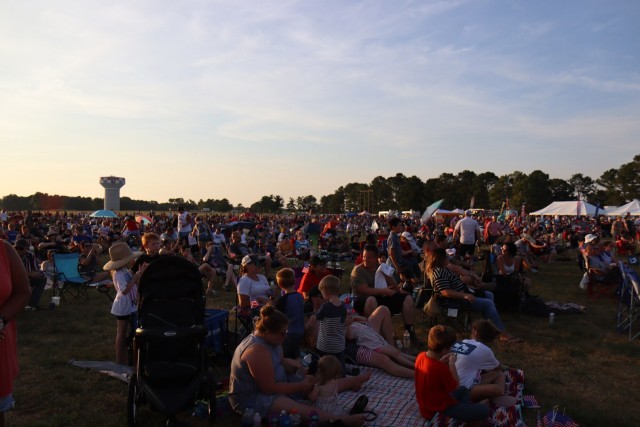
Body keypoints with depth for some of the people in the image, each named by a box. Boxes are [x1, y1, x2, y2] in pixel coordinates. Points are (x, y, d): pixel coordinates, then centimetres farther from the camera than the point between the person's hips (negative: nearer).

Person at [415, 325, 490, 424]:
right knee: (484, 410, -12)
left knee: (464, 390, 31)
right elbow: (456, 387, -15)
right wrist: (452, 363, -11)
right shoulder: (441, 369, -33)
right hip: (440, 409, -9)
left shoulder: (421, 356, -9)